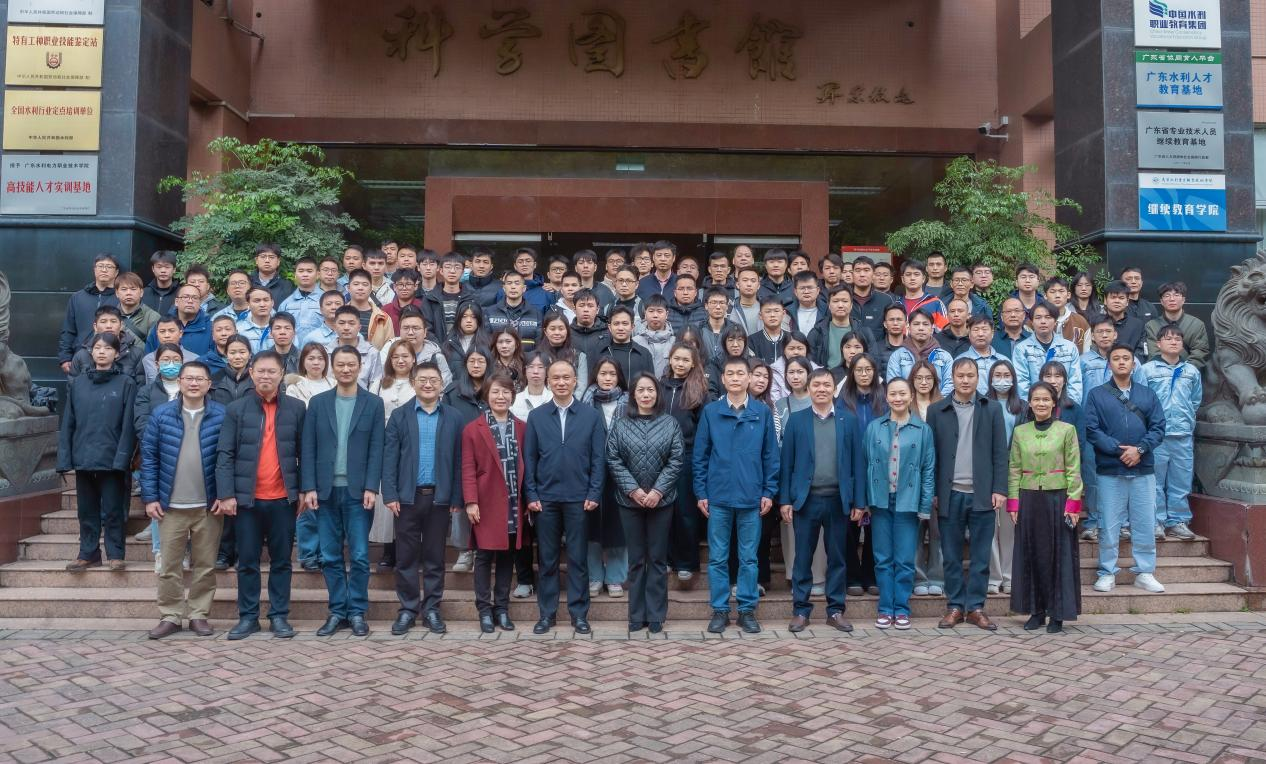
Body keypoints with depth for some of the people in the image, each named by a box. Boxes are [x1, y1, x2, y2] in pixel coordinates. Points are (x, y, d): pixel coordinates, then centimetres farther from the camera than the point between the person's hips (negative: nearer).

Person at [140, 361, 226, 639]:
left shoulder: (222, 416, -2)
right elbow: (149, 457, 3)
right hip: (171, 505, 1)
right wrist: (149, 497, -2)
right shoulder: (161, 415, 1)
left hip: (208, 505, 0)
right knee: (169, 565, 6)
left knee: (205, 565, 7)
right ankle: (170, 616, 17)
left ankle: (199, 615, 19)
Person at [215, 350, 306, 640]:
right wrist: (226, 494, -9)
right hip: (246, 498, 0)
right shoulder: (236, 409, 1)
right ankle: (248, 617, 19)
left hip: (283, 498, 0)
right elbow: (225, 455, -2)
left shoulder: (296, 408, 4)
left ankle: (279, 616, 18)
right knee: (247, 561, 8)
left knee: (281, 561, 8)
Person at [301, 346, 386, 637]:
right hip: (326, 490, 2)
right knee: (330, 557, 7)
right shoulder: (318, 403, 7)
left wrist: (371, 488, -10)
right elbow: (308, 449, 4)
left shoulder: (374, 403, 3)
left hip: (357, 490, -2)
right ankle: (337, 612, 17)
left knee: (360, 556, 1)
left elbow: (376, 449, -1)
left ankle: (357, 612, 12)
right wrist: (309, 488, -4)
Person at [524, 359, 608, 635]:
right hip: (545, 498, 1)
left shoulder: (591, 415, 1)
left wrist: (594, 494, -7)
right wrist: (531, 495, -3)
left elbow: (598, 458, 0)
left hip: (579, 498, -1)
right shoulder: (536, 416, 5)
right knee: (547, 558, 9)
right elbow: (529, 458, 4)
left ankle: (579, 613, 15)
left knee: (578, 558, 5)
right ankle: (547, 613, 18)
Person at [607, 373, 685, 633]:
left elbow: (677, 460, -4)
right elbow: (613, 459, -3)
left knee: (657, 558, 6)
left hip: (661, 500, 0)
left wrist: (658, 491, -12)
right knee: (636, 559, 7)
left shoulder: (670, 423, 1)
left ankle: (656, 615, 15)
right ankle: (636, 615, 15)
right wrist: (633, 490, -12)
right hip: (630, 499, 0)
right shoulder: (620, 423, 2)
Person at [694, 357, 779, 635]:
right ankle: (720, 610, 16)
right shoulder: (710, 412, 1)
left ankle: (747, 609, 18)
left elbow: (771, 455, 4)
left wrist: (769, 492, -1)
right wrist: (701, 492, -1)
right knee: (717, 558, 6)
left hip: (751, 497, 0)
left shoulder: (763, 412, 1)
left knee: (748, 558, 8)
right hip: (718, 496, 0)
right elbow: (700, 455, 3)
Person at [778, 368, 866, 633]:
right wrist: (784, 500, -4)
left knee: (837, 557, 9)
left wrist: (859, 501, 0)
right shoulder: (796, 420, 3)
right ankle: (801, 610, 14)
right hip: (806, 499, -1)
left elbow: (857, 462, 4)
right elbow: (786, 462, 2)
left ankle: (835, 611, 19)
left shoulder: (849, 420, 5)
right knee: (803, 557, 5)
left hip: (838, 500, 1)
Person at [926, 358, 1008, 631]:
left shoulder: (992, 409, 6)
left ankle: (975, 607, 13)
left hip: (982, 494, 0)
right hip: (950, 494, 0)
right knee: (951, 556, 6)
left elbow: (1000, 453, 3)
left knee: (980, 556, 5)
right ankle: (955, 606, 15)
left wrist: (999, 490, -4)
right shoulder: (936, 410, 5)